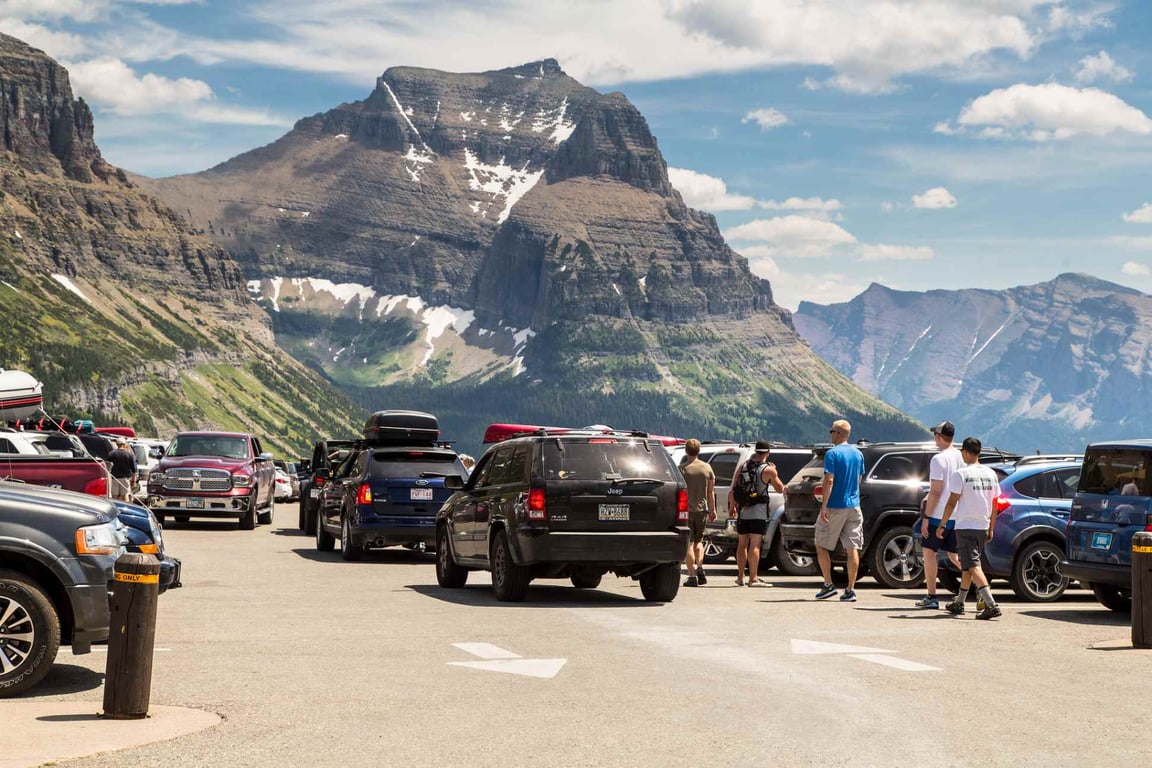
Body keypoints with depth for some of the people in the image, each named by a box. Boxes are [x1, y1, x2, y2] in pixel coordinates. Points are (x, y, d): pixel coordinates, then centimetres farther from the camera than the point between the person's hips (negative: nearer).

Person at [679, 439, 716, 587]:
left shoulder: (682, 469, -9)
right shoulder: (707, 468, 4)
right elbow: (711, 492, 8)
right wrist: (712, 509, 17)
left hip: (687, 509, -4)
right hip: (702, 509, 4)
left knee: (688, 543, 0)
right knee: (698, 541, 20)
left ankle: (692, 575, -5)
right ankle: (700, 568, 2)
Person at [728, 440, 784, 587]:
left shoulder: (742, 465, 5)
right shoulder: (768, 469, -8)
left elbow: (733, 489, 5)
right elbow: (780, 489, 3)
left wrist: (731, 507, 14)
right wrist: (774, 474, 16)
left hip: (742, 510, 5)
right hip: (758, 512, -4)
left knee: (742, 544, 13)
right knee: (755, 545, -7)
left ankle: (740, 577, 19)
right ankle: (753, 578, -11)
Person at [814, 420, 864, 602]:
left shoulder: (832, 454, -11)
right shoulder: (858, 454, 9)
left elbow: (829, 481, -18)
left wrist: (824, 506, -18)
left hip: (835, 507, -6)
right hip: (854, 506, 6)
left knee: (821, 546, 8)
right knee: (852, 549, 2)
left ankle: (828, 585, 6)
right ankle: (850, 590, 1)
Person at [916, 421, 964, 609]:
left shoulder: (939, 459, -14)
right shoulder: (961, 457, 9)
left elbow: (936, 491, -17)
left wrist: (926, 516, -13)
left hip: (938, 515, -7)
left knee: (929, 552, 2)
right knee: (954, 555, 14)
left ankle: (931, 597, 2)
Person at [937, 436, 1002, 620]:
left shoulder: (961, 474, -11)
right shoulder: (990, 474, 7)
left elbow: (952, 502, -11)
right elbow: (994, 505, 11)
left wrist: (942, 525, -3)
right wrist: (991, 529, 19)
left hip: (965, 527, -7)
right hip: (982, 526, 7)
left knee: (973, 566, -11)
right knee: (968, 565, 18)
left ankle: (991, 605, -24)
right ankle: (959, 603, 27)